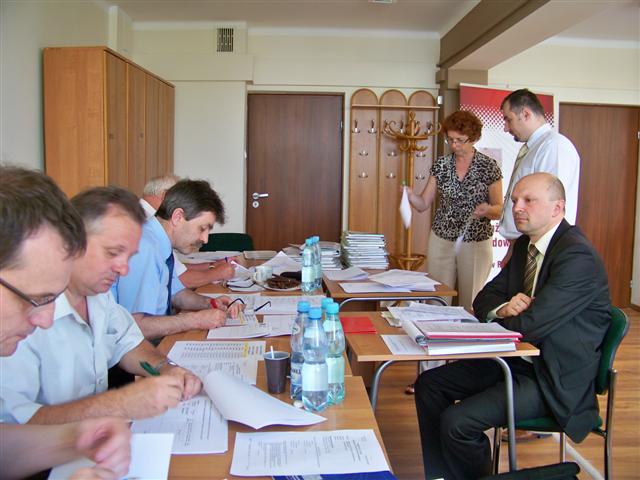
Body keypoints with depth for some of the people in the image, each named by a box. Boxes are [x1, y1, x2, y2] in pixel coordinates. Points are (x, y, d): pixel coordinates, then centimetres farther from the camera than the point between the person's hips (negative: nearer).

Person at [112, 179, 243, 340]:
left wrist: (209, 303, 1)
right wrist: (197, 320, -20)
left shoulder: (160, 246, 3)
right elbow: (134, 326, -27)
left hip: (158, 342, 8)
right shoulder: (143, 249, -23)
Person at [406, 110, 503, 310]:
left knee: (470, 303, 3)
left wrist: (487, 210, -23)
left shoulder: (488, 166, -4)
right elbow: (423, 204, 3)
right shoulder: (441, 164, 4)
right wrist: (410, 195, -17)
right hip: (441, 240, 2)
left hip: (476, 243, -2)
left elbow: (499, 210, -1)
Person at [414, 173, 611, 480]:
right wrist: (503, 308, -13)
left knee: (456, 422, -22)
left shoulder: (578, 257, -22)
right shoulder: (525, 245, 8)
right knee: (429, 384, 3)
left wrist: (498, 315, -7)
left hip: (554, 379, -9)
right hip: (517, 358, 9)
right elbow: (484, 298, 11)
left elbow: (529, 325, -28)